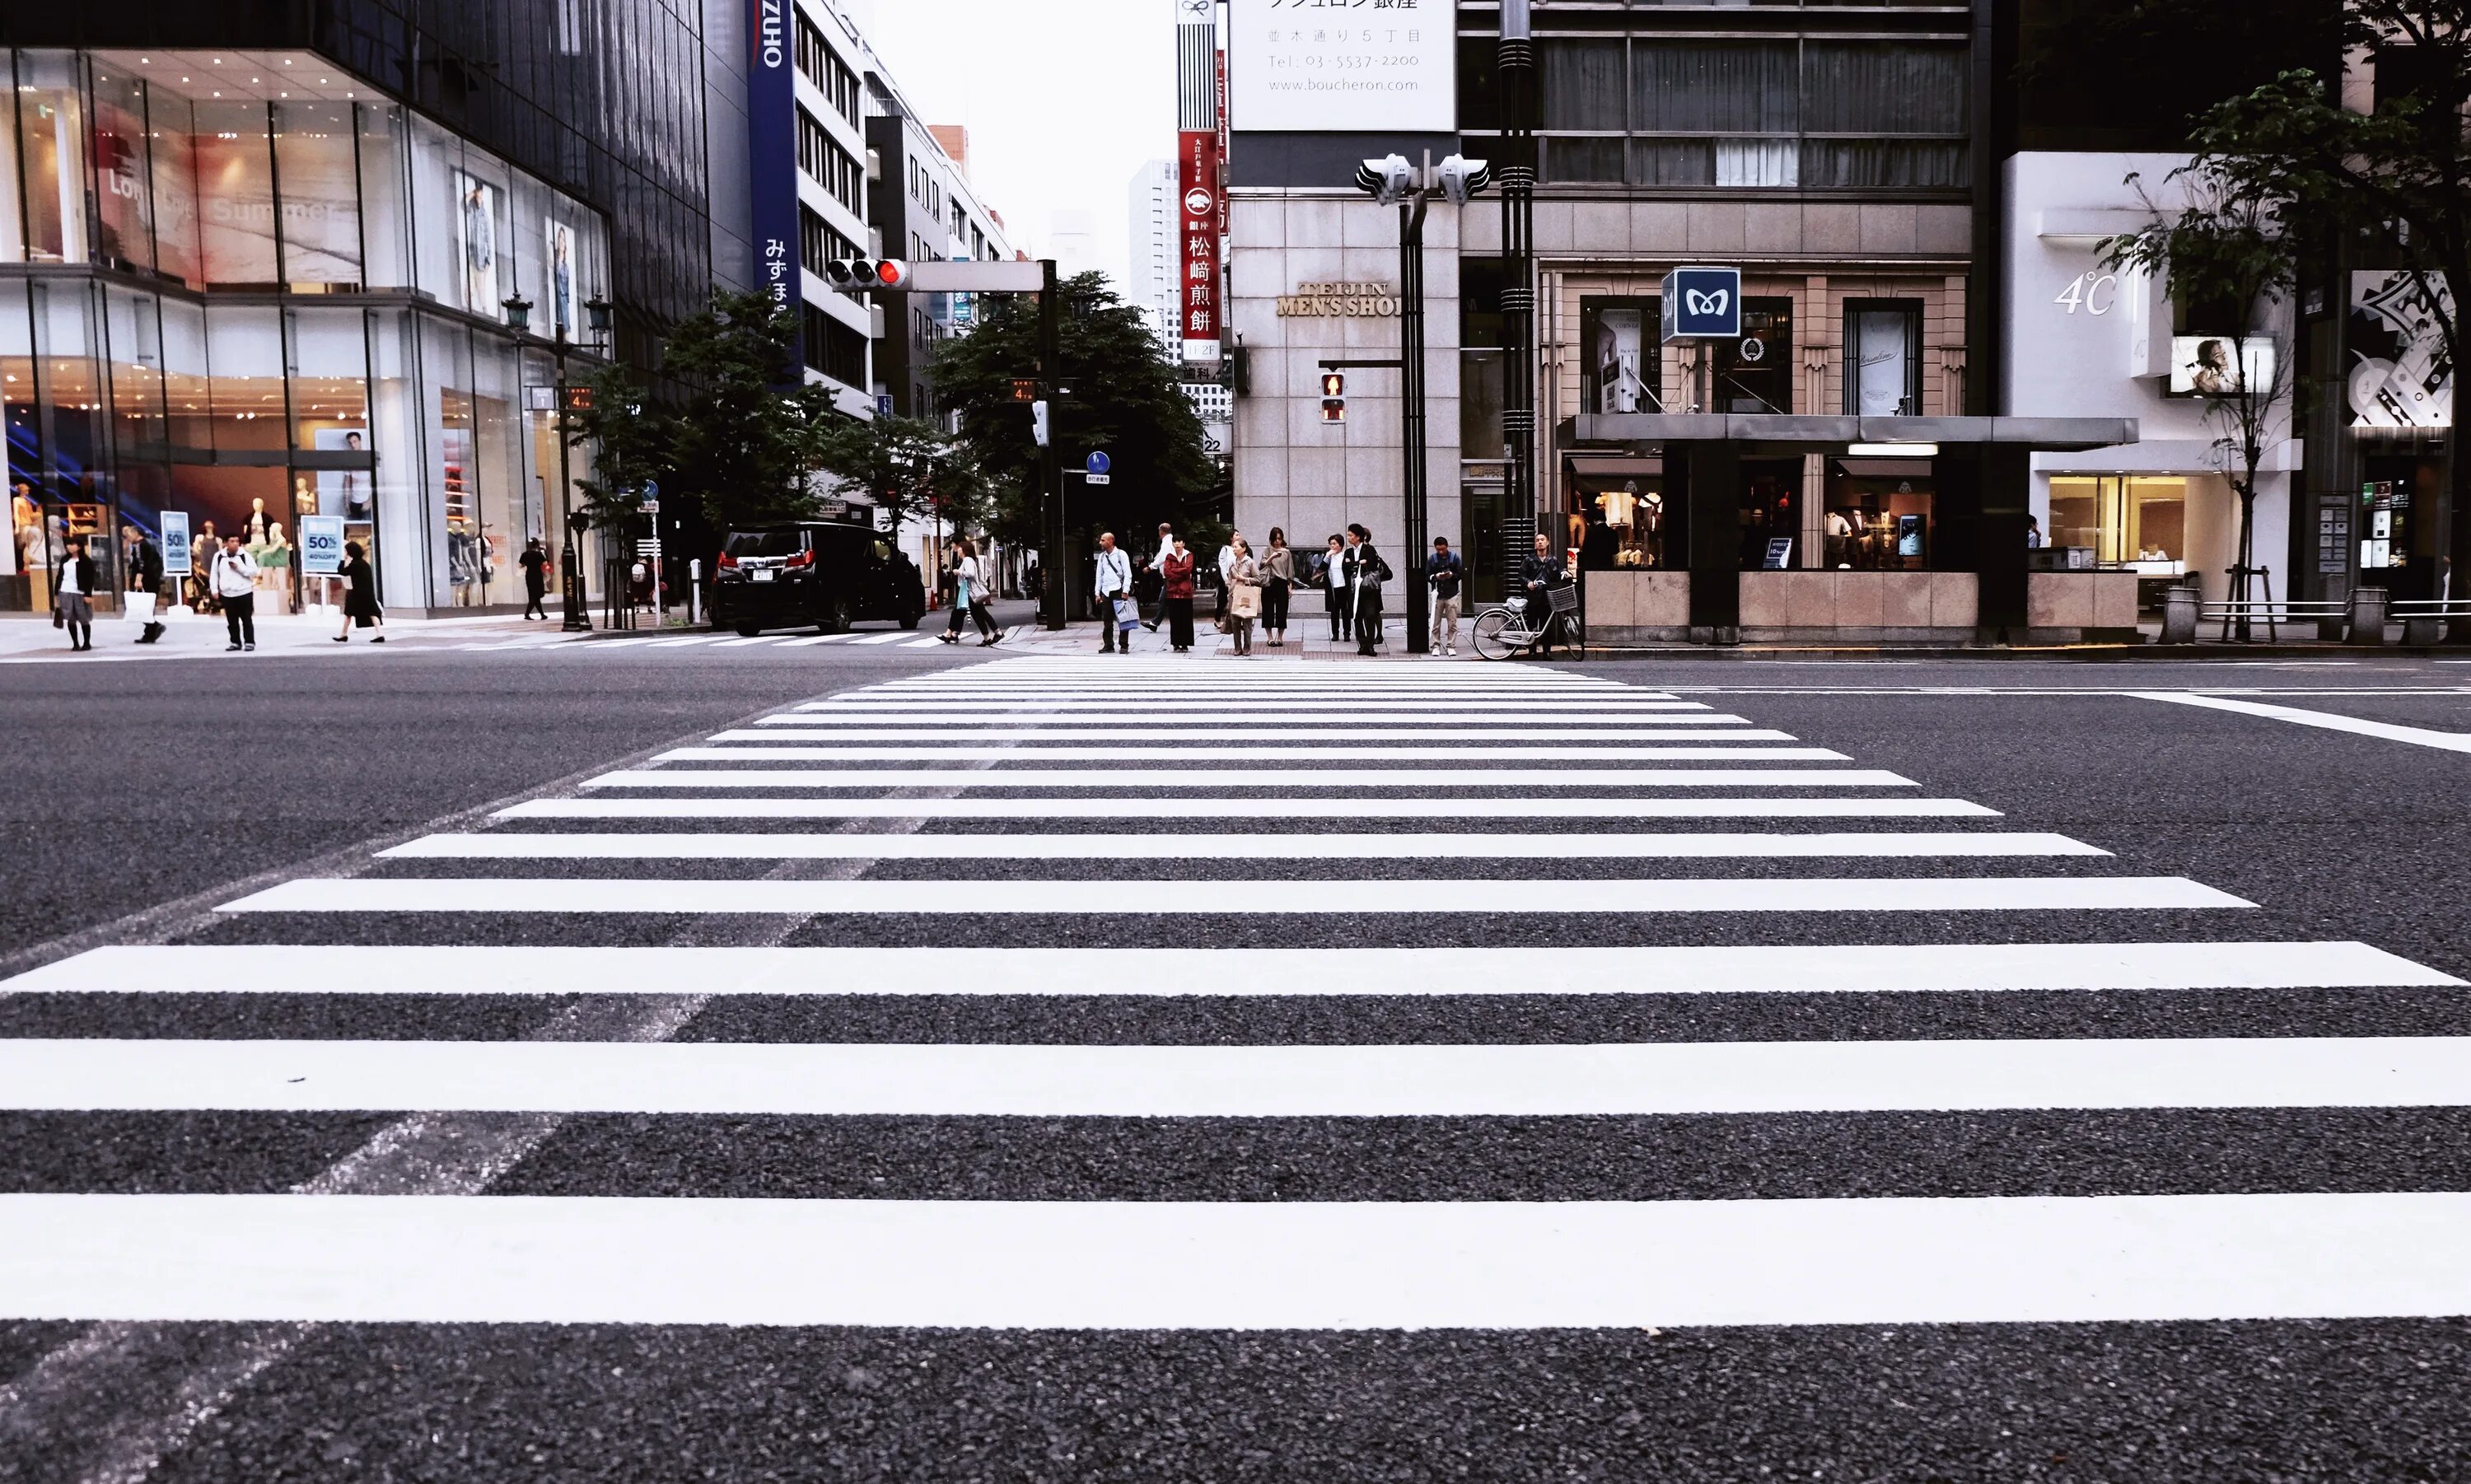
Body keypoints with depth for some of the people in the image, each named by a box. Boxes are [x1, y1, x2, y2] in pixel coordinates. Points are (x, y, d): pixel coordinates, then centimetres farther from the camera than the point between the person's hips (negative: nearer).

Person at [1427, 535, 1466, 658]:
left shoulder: (1454, 557, 1)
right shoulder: (1432, 559, 3)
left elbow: (1462, 574, 2)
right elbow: (1427, 576, 3)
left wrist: (1452, 575, -17)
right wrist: (1436, 577, -17)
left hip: (1451, 594, -1)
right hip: (1437, 595, 1)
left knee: (1452, 623, 0)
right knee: (1436, 623, 2)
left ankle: (1451, 646, 6)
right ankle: (1436, 646, 9)